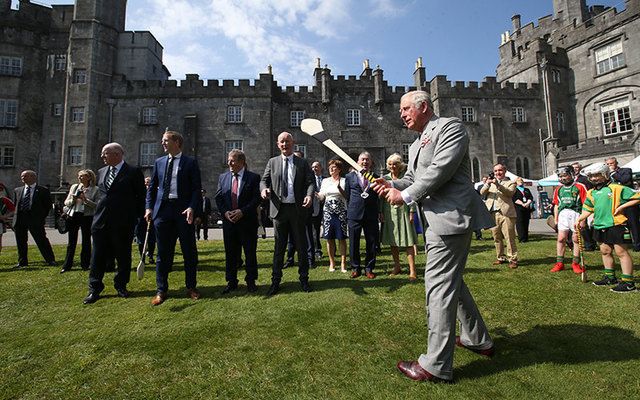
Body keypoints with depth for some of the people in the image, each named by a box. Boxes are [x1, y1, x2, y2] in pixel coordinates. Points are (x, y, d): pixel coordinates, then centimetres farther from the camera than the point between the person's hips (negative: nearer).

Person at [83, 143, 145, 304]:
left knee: (123, 256, 7)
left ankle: (121, 286, 22)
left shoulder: (134, 172, -5)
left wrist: (136, 217, -7)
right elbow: (100, 194, 22)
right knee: (98, 256, 6)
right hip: (101, 221, 5)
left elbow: (141, 197, -4)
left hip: (123, 223, -5)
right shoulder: (101, 172, 14)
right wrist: (98, 211, 13)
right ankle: (95, 289, 16)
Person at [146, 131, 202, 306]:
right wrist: (149, 208, 3)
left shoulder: (190, 162, 2)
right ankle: (161, 290, 18)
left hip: (183, 210, -3)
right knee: (163, 252, 7)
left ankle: (191, 287, 18)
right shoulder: (159, 162, 14)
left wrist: (192, 208, -16)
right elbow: (152, 187, 15)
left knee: (189, 250, 4)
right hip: (162, 210, 3)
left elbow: (197, 188, -3)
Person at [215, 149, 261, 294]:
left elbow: (257, 198, -8)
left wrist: (242, 211, -17)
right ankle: (231, 282, 22)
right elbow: (218, 198, 9)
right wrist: (225, 212, -7)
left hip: (248, 221, -3)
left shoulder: (253, 177, -2)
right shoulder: (223, 177, 10)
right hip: (228, 221, 4)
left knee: (250, 252, 6)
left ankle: (251, 281, 19)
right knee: (230, 253, 10)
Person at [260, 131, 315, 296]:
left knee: (301, 245, 8)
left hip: (297, 209, -1)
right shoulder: (272, 162, 10)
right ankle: (276, 281, 20)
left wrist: (309, 195, -20)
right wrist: (264, 188, -14)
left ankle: (304, 279, 22)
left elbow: (310, 182, 0)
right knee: (279, 247, 9)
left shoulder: (302, 163, 6)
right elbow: (264, 180, 10)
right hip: (279, 208, 1)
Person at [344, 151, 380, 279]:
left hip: (371, 215, 1)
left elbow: (378, 197, 13)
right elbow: (347, 195, 7)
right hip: (354, 214, -1)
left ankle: (369, 268, 20)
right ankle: (355, 268, 20)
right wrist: (349, 210, 2)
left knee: (371, 242, 6)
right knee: (353, 243, 5)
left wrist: (379, 211, 7)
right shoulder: (350, 176, 8)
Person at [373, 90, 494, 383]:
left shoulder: (450, 127, -5)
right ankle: (477, 339, 39)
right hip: (438, 221, 10)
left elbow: (441, 169, -18)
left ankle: (436, 365, 4)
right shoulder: (416, 145, 22)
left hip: (451, 216, -10)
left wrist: (405, 196, -14)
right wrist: (391, 185, -2)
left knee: (438, 287, -7)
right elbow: (412, 178, 18)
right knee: (451, 281, 20)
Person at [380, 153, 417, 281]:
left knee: (408, 242, -3)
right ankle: (397, 267, 23)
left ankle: (412, 270, 0)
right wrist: (381, 212, 3)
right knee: (392, 242, 9)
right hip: (389, 213, 4)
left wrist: (412, 212, -9)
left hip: (403, 211, -3)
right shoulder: (385, 178, 9)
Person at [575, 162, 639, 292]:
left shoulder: (616, 188, -7)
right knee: (605, 251, 16)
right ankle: (610, 277, 29)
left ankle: (628, 282, 2)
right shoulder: (591, 193, 13)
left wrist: (621, 207, -14)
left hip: (614, 224, -7)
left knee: (621, 252, -5)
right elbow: (588, 209, 20)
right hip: (599, 226, 8)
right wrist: (579, 220, 10)